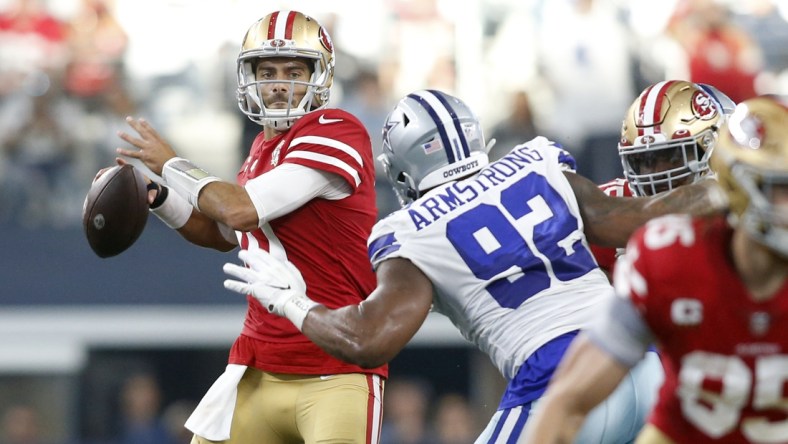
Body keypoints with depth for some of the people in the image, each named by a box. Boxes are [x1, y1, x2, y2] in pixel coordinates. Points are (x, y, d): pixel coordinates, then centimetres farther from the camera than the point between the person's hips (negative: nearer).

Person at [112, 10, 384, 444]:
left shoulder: (335, 132, -13)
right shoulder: (265, 147, 15)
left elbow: (242, 211, -21)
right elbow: (225, 234, 31)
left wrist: (171, 165, -5)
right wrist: (154, 197, 15)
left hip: (337, 371, -8)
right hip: (261, 369, 8)